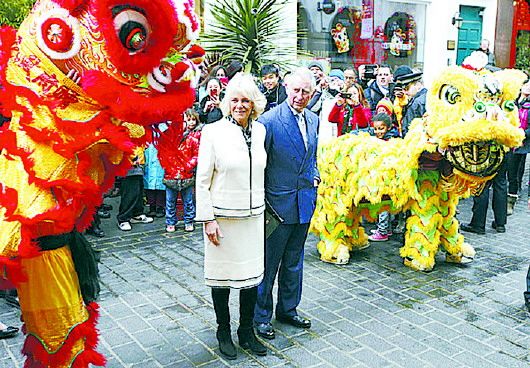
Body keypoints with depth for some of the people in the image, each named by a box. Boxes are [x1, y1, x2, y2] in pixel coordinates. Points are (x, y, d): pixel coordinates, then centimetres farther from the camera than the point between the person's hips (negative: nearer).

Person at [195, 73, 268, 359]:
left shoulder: (260, 130, 5)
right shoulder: (213, 132, -8)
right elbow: (202, 180, -8)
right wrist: (208, 219, -11)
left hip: (253, 215, 4)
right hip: (223, 217, -4)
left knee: (252, 274, 11)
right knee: (222, 276, 9)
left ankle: (246, 331, 29)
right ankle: (223, 333, 28)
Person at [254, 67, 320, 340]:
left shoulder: (313, 120, 8)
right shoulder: (270, 120, -15)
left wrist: (314, 176, 5)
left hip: (305, 202, 7)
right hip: (278, 202, -6)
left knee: (294, 261, 19)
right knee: (268, 263, 5)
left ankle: (288, 309, 35)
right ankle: (260, 316, 22)